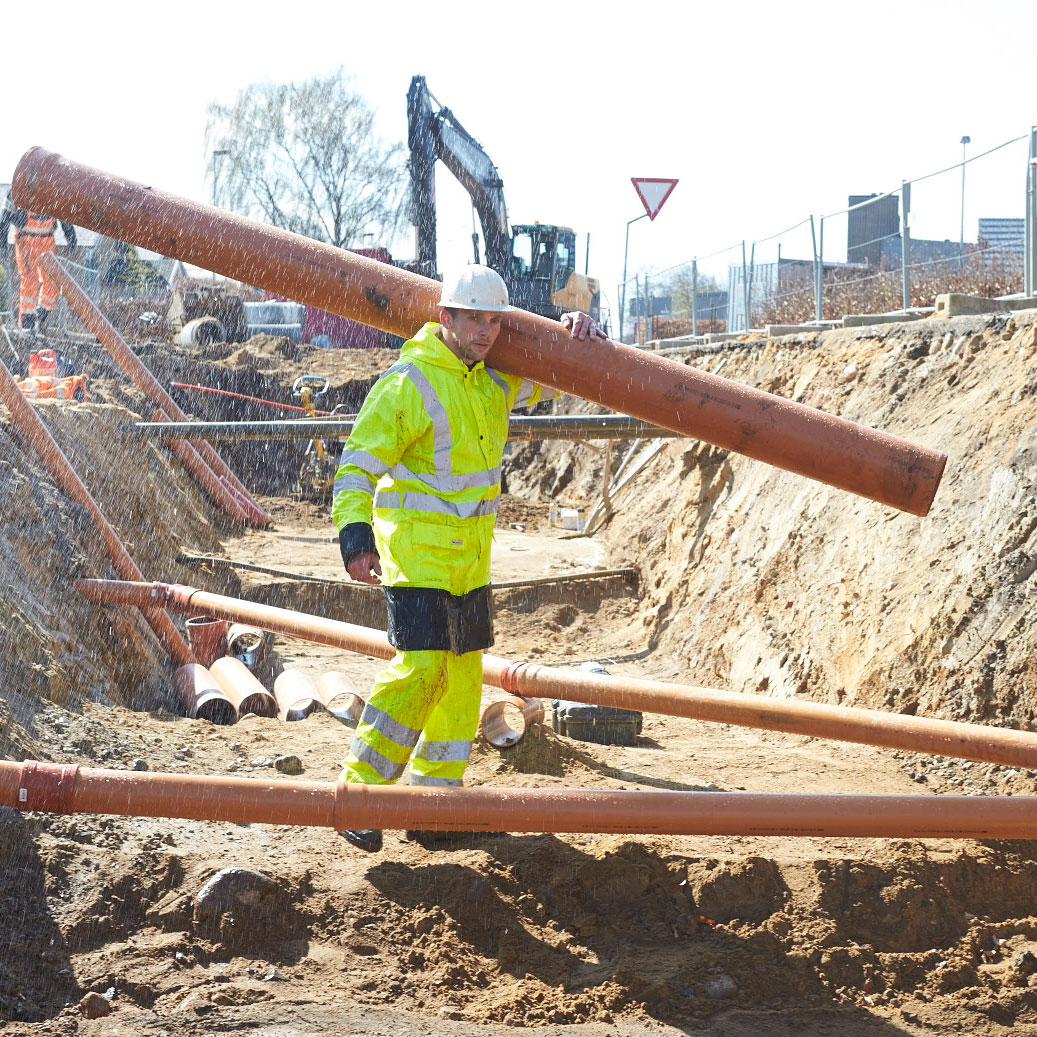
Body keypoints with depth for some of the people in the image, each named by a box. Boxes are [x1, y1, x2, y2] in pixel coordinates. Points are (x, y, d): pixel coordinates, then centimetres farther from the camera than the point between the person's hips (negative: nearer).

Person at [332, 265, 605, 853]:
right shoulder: (408, 384, -15)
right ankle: (360, 791, -8)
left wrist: (581, 334, 2)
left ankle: (435, 789, 20)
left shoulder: (497, 380, 7)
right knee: (422, 664, -17)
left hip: (471, 553, 8)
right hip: (417, 547, -8)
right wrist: (355, 536, -30)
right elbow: (359, 464, -17)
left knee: (464, 668, 10)